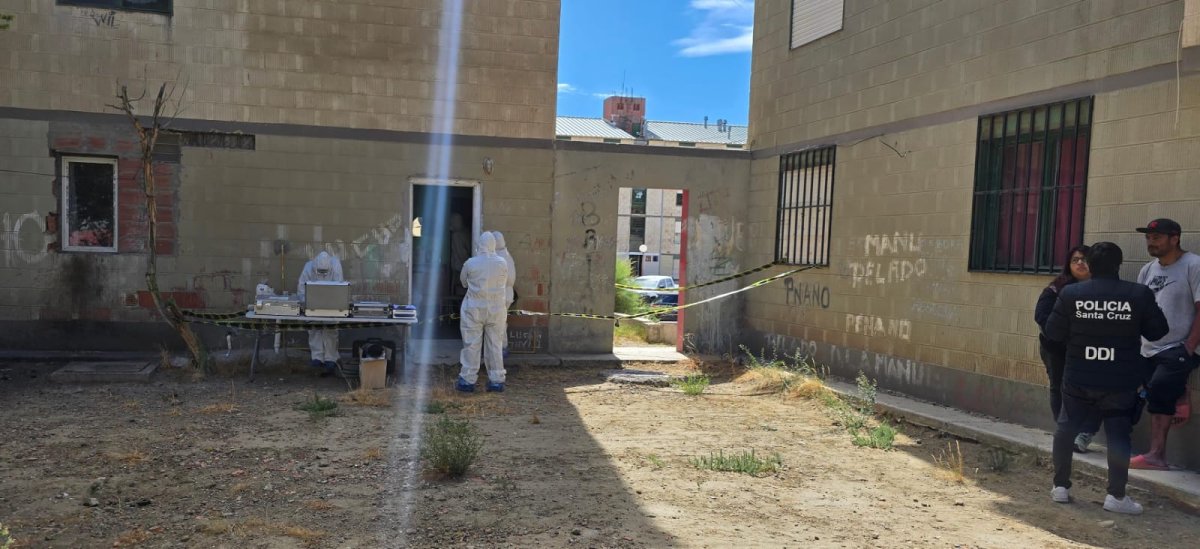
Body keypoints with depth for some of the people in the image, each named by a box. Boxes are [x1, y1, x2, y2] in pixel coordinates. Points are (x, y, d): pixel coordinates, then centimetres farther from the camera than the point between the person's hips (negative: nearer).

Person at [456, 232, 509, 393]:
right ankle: (497, 381, 13)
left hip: (474, 309, -2)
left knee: (471, 345, 4)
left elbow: (463, 281, 7)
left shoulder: (470, 263, -10)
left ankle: (468, 380, 7)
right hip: (496, 310, 2)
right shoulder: (502, 263, -4)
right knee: (495, 345, 9)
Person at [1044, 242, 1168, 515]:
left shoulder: (1070, 293, -6)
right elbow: (1158, 331, 0)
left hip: (1078, 379, 1)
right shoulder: (1139, 295, -8)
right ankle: (1116, 495, 8)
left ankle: (1060, 486, 18)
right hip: (1120, 381, -1)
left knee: (1066, 429, 14)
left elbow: (1053, 332, -3)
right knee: (1118, 435, 8)